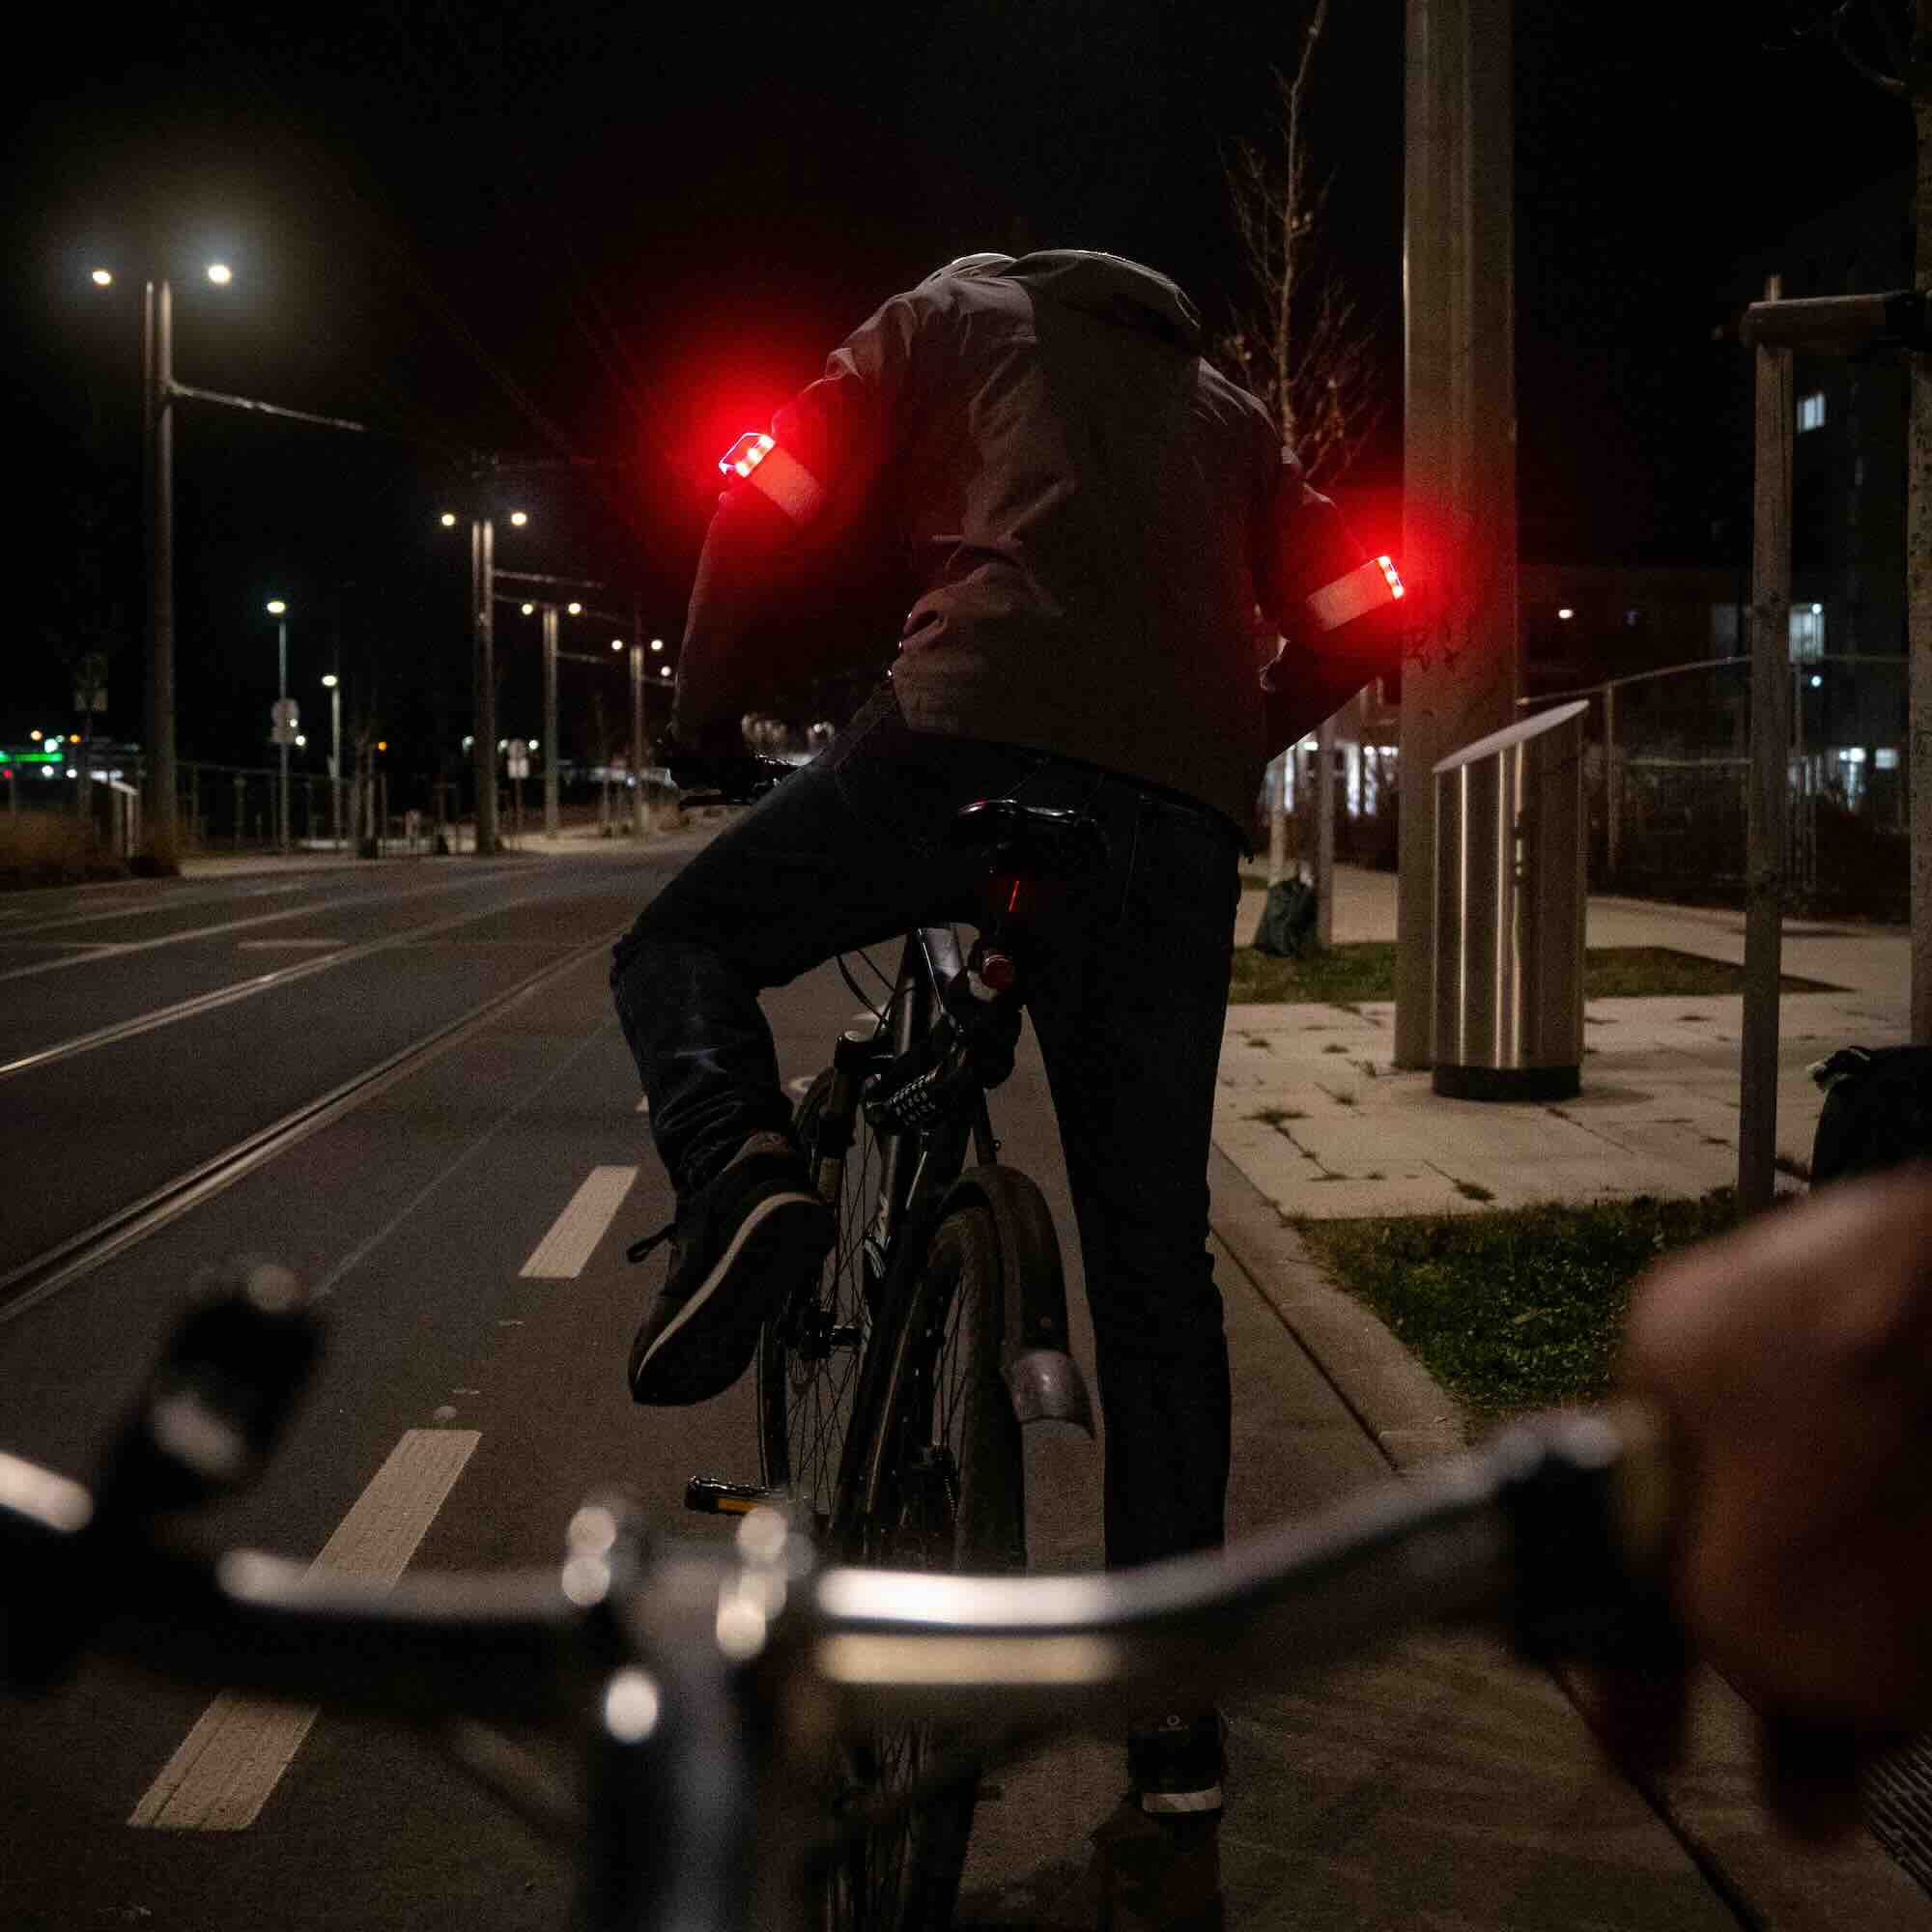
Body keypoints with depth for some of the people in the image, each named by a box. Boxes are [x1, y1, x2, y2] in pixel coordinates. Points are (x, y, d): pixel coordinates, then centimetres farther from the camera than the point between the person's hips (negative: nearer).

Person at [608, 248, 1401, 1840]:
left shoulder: (958, 311, 22)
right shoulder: (1222, 402, 33)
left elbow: (774, 503, 9)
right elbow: (1357, 619, 24)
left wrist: (707, 716, 20)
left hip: (976, 737, -4)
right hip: (1181, 820, 4)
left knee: (685, 943, 19)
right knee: (1155, 1264, 10)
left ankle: (738, 1175, -15)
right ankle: (1177, 1719, 15)